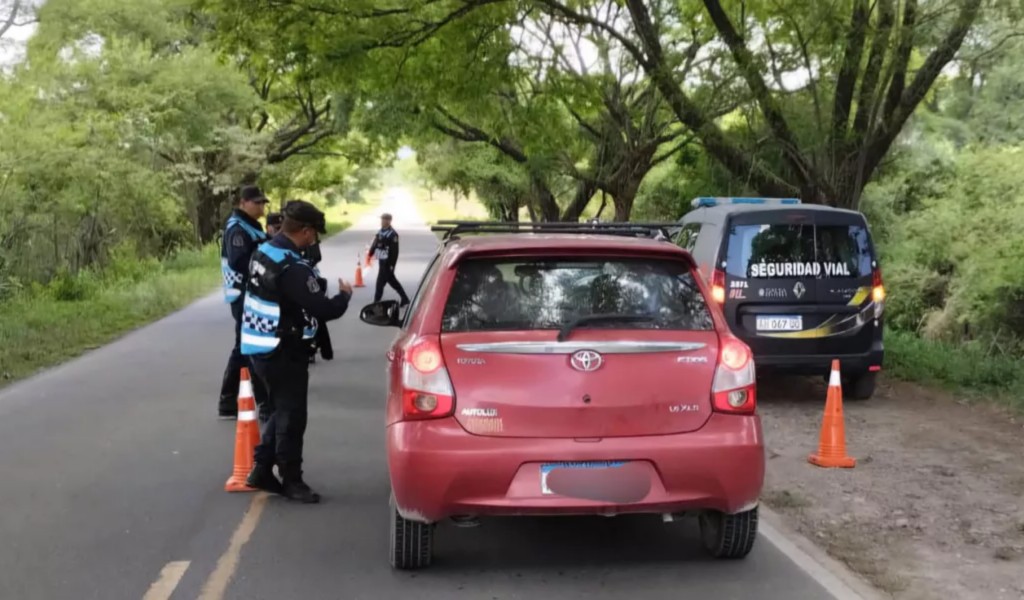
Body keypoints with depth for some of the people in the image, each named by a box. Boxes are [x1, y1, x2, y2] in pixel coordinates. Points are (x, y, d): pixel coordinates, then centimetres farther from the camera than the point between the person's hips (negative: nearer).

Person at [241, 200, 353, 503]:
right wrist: (344, 296, -6)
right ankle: (291, 480, 12)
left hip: (261, 347, 9)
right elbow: (323, 310, -23)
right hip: (284, 352, -9)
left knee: (281, 411, 21)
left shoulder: (263, 253, 5)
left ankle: (261, 469, 25)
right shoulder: (293, 268, -25)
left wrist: (315, 287, 9)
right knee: (291, 416, 3)